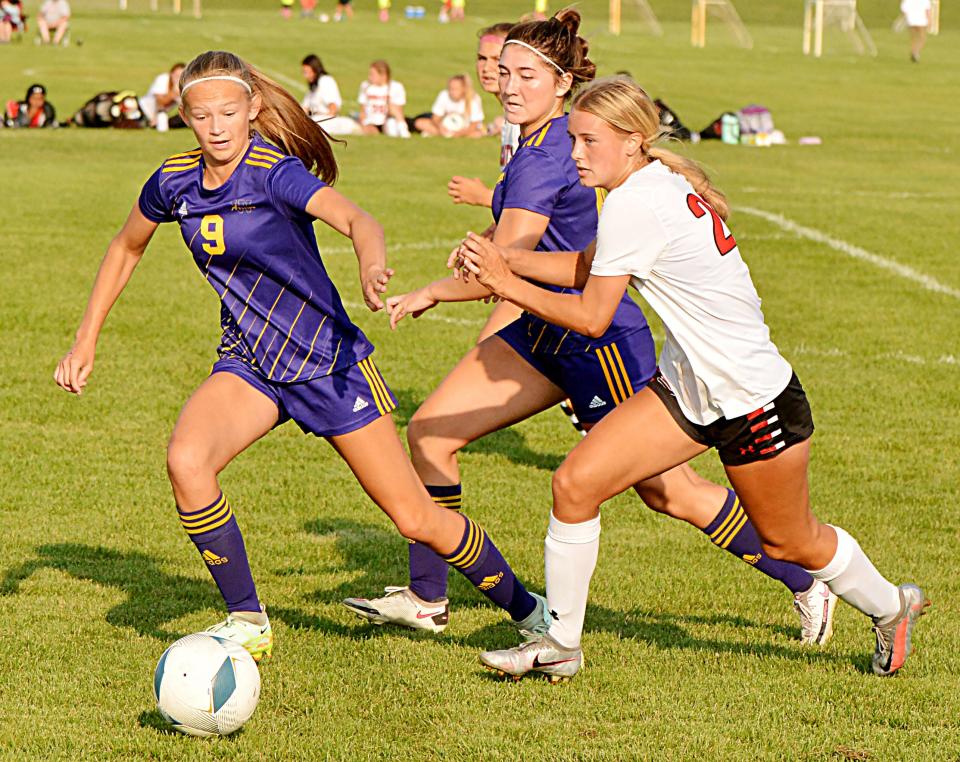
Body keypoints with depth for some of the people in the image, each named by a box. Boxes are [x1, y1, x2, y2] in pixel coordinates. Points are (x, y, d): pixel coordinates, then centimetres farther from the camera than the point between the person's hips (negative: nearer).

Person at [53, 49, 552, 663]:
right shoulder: (175, 181, -4)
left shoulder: (273, 170, -21)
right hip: (248, 362, 4)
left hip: (329, 360, -4)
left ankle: (526, 609, 22)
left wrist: (372, 266, -61)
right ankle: (248, 622, -8)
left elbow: (356, 219, -39)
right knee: (186, 460, -25)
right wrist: (87, 341, 13)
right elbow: (127, 247, 16)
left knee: (416, 518, -2)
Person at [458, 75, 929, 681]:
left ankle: (891, 608, 40)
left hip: (753, 398, -9)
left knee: (791, 543, 12)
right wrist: (505, 257, -2)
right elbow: (586, 267, 10)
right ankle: (561, 644, 7)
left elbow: (591, 317, -19)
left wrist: (507, 284, -13)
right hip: (689, 387, 9)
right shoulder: (662, 183, 1)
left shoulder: (634, 205, -25)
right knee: (576, 482, -3)